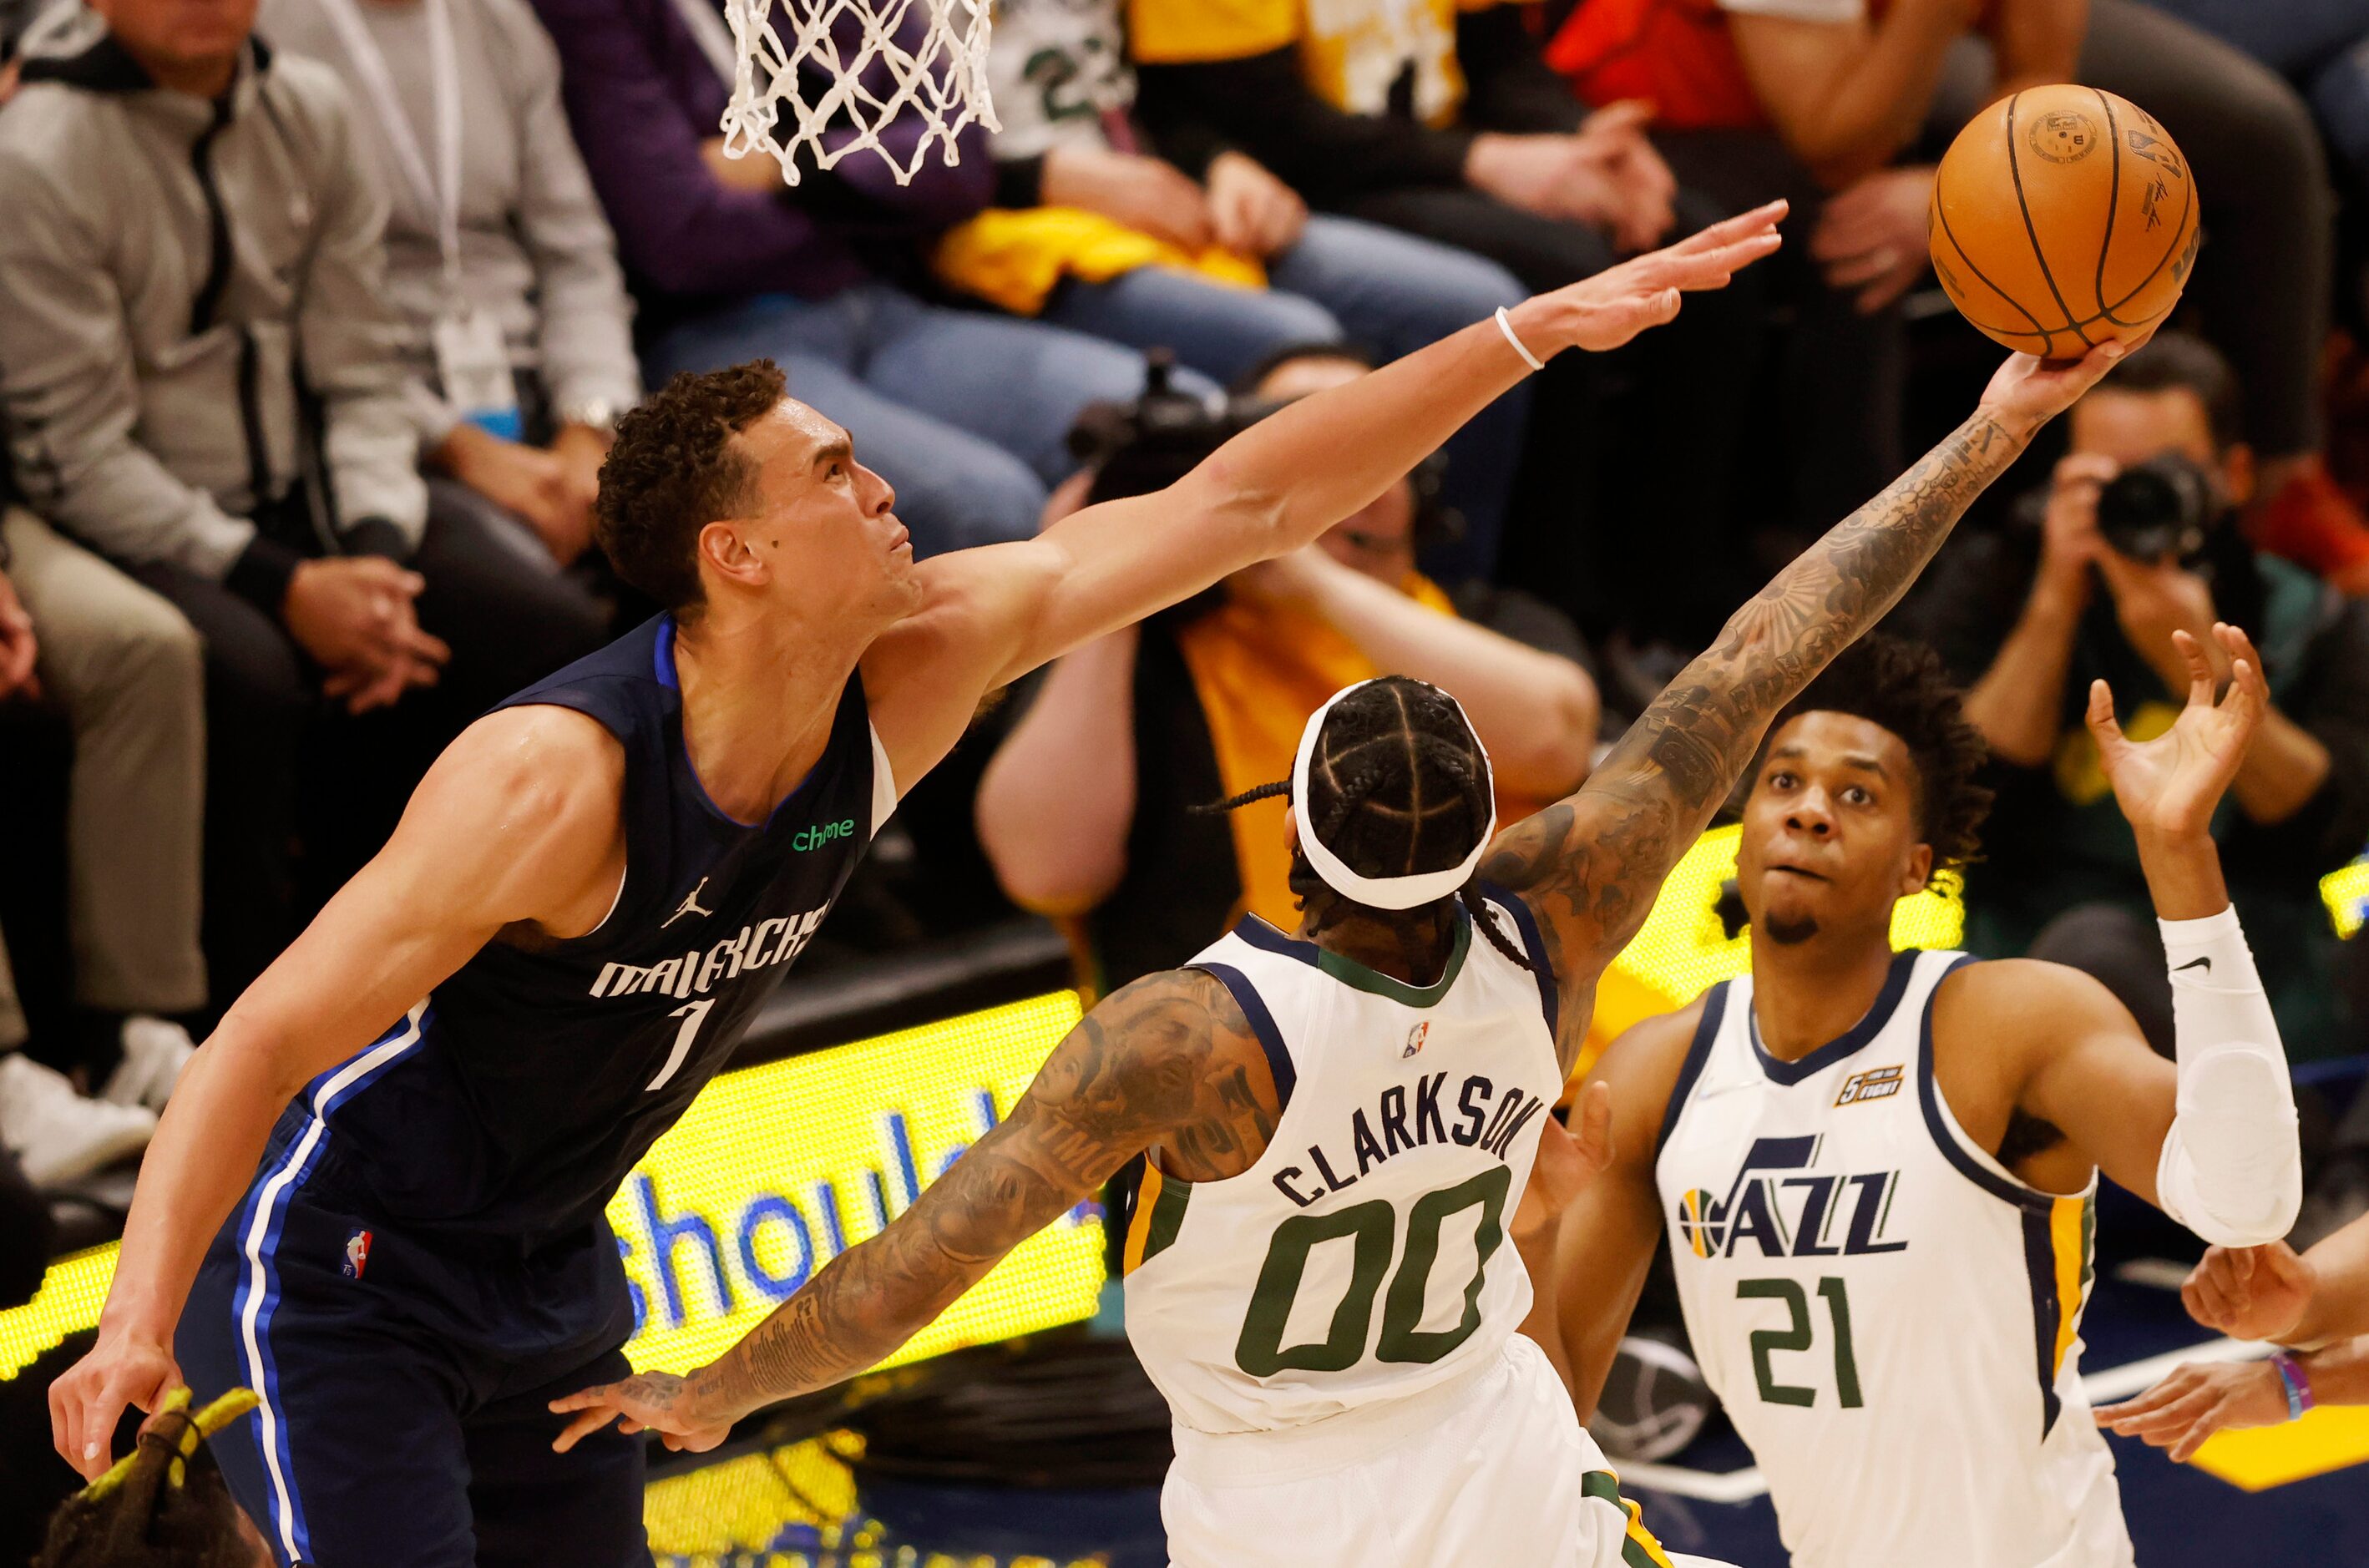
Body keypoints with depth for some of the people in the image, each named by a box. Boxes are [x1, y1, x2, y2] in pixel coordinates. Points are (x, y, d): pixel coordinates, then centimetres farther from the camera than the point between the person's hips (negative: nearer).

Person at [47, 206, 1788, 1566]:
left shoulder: (913, 674, -12)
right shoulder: (556, 778, -31)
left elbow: (1240, 505, -8)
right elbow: (269, 1039, -30)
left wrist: (1535, 331, -10)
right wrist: (139, 1327, -42)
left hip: (547, 1273, 8)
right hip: (337, 1266, -8)